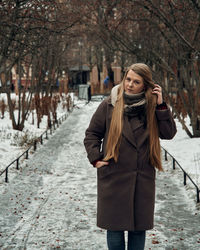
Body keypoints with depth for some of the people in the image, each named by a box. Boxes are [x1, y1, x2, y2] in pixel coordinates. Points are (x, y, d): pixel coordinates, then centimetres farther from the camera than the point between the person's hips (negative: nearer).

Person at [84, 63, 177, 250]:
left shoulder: (151, 107, 3)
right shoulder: (110, 105, -1)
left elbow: (169, 133, -2)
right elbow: (92, 133, 7)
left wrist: (161, 106, -9)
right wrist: (96, 159, -4)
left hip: (143, 179, 2)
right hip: (114, 177, -1)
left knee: (139, 227, 9)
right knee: (115, 227, 5)